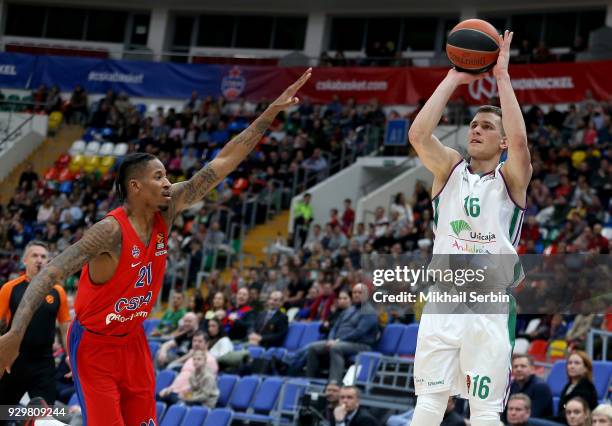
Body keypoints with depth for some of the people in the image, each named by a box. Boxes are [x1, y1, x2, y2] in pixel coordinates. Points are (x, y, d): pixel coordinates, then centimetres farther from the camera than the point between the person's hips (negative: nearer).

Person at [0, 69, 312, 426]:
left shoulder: (167, 212, -6)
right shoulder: (111, 232, -26)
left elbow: (223, 163, -5)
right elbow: (49, 275, -31)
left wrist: (271, 112, -8)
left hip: (134, 342, 7)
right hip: (95, 346, -7)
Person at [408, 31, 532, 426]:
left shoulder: (512, 178, 4)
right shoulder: (450, 168, 10)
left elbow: (520, 140, -18)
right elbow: (418, 134, -9)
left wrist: (502, 75, -13)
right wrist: (454, 79, -7)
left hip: (490, 306, -2)